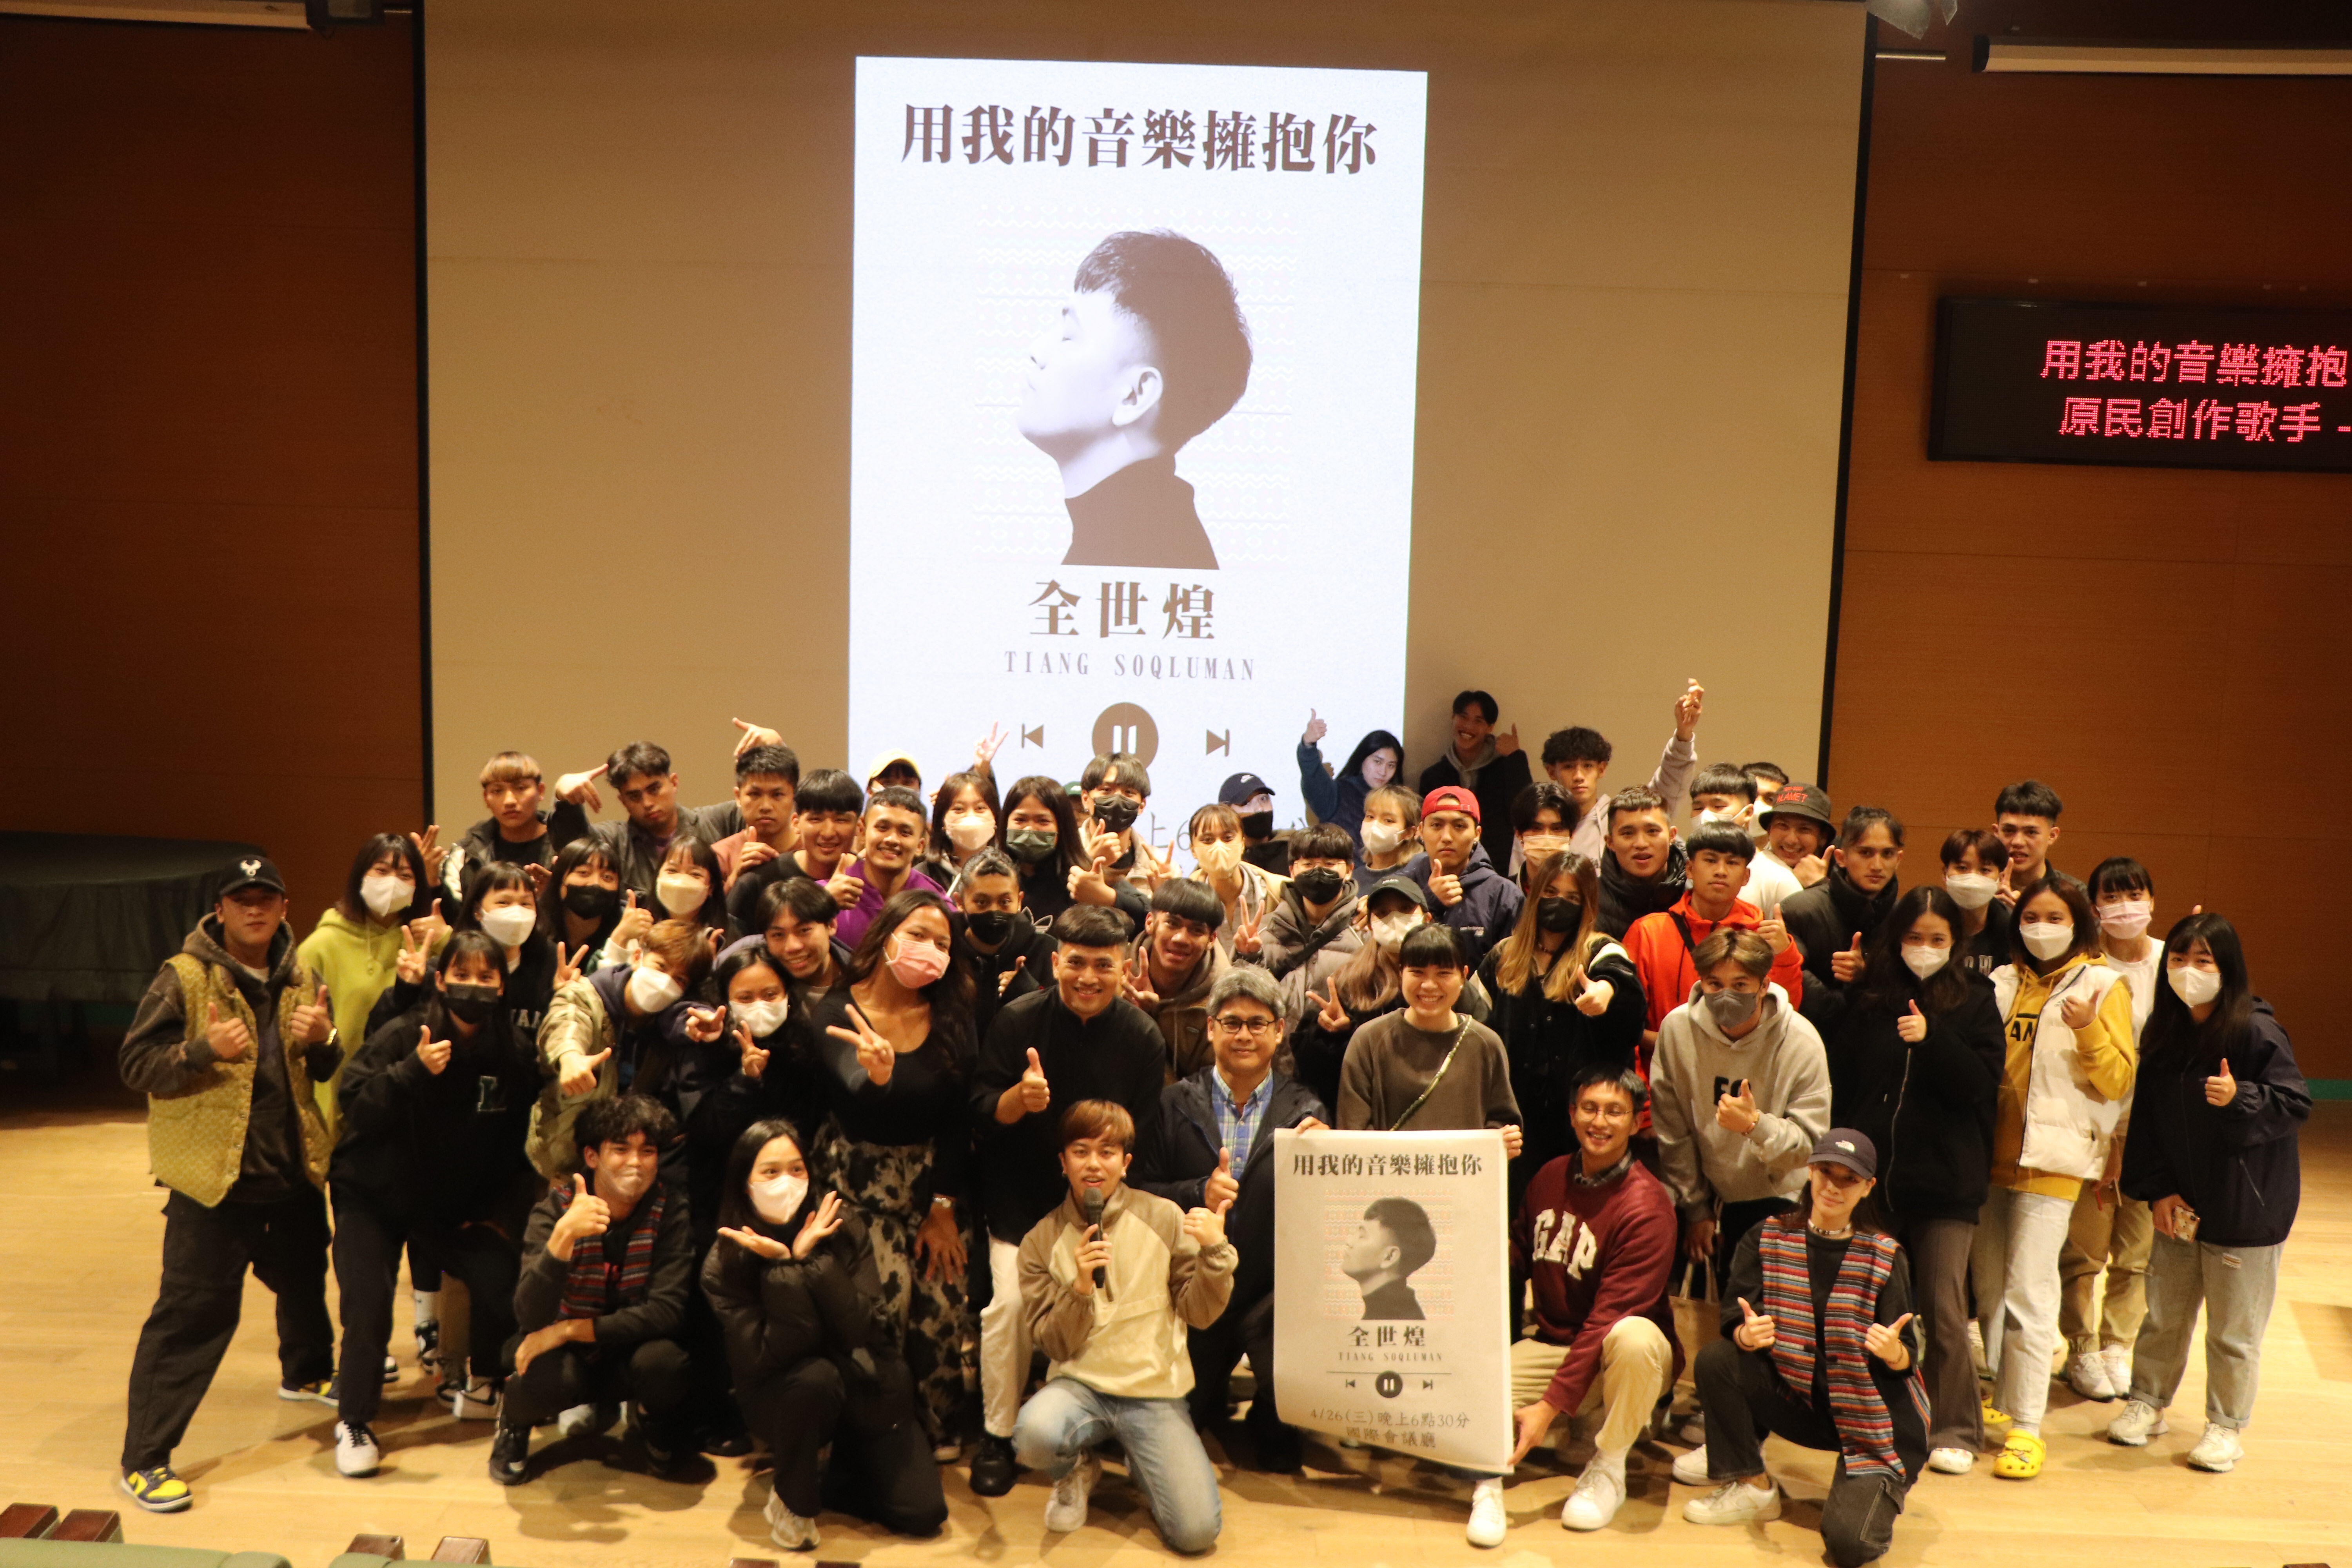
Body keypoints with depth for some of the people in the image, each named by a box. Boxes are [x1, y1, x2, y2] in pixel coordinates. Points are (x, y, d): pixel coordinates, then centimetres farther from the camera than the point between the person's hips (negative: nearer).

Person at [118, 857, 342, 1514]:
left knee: (305, 1280, 25)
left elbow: (329, 1070, 15)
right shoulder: (183, 977, -9)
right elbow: (137, 1065, -10)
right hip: (214, 1174, -6)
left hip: (293, 1170, 6)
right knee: (191, 1312, -7)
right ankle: (144, 1458, 1)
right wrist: (206, 1049, -26)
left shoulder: (301, 979, 7)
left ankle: (306, 1373, 53)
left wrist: (324, 1039, -8)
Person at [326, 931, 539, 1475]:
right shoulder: (400, 1036, -20)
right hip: (374, 1195, -3)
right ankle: (353, 1422, 4)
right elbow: (356, 1110, -27)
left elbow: (519, 1146, 0)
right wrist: (412, 1072, -40)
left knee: (502, 1278, -14)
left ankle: (483, 1387, 13)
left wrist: (503, 1215, -5)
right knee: (368, 1304, -17)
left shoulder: (516, 1055, -9)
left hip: (457, 1203, 3)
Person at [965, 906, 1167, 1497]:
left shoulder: (1143, 1038, -7)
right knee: (1010, 1303, -13)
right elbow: (981, 1117, -10)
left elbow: (1143, 1138, 1)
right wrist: (1018, 1098, -31)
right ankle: (997, 1436, 5)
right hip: (1021, 1198, -1)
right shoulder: (1017, 1021, -10)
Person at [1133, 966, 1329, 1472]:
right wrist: (1200, 1193, -20)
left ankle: (1270, 1426, 19)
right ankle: (1214, 1391, 45)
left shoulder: (1304, 1112, -1)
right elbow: (1141, 1192, -3)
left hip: (1272, 1294, -1)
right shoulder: (1175, 1103, 0)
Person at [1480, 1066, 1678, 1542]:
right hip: (1552, 1343, 4)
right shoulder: (1551, 1176, 2)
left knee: (1633, 1337, -39)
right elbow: (1519, 1258, 12)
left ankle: (1608, 1468, -16)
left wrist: (1551, 1405, -29)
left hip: (1616, 1359, -4)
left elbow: (1609, 1319, -24)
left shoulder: (1647, 1206, -19)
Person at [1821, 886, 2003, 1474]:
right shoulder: (1866, 999, 4)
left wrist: (1933, 1040, -21)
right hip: (1872, 1176, 2)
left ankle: (1955, 1431, 16)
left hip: (1946, 1182, -2)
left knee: (1944, 1314, 2)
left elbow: (1983, 1082, -8)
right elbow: (1839, 1082, 6)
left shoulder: (1974, 1000, 1)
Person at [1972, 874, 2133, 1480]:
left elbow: (2119, 1081, -6)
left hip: (2052, 1158, -5)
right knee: (1987, 1288, 12)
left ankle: (2026, 1427, -4)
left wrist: (2090, 1031, -22)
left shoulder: (2102, 986, -1)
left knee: (2028, 1294, -9)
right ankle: (2003, 1400, 28)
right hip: (1993, 1152, 5)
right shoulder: (2006, 981, 12)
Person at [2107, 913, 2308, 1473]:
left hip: (2245, 1208, -5)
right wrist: (2157, 1190, 0)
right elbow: (2146, 1117, 6)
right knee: (2163, 1313, 16)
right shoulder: (2163, 1033, 2)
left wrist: (2240, 1100, -31)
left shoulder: (2258, 1033, -15)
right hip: (2179, 1205, 5)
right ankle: (2147, 1403, 33)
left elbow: (2296, 1106, -14)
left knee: (2233, 1330, 6)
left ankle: (2227, 1425, 23)